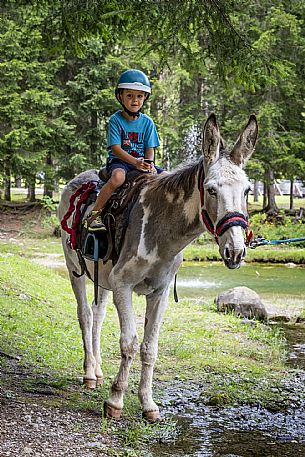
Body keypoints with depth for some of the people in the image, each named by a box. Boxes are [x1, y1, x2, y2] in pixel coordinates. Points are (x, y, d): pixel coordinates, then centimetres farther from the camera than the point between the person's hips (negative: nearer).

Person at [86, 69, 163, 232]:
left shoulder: (147, 122, 6)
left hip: (142, 161, 5)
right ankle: (93, 215, -31)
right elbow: (116, 148, -13)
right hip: (118, 160, -5)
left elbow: (150, 148, 5)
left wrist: (149, 164, -17)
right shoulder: (115, 120, -6)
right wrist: (135, 162, -26)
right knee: (118, 177, -38)